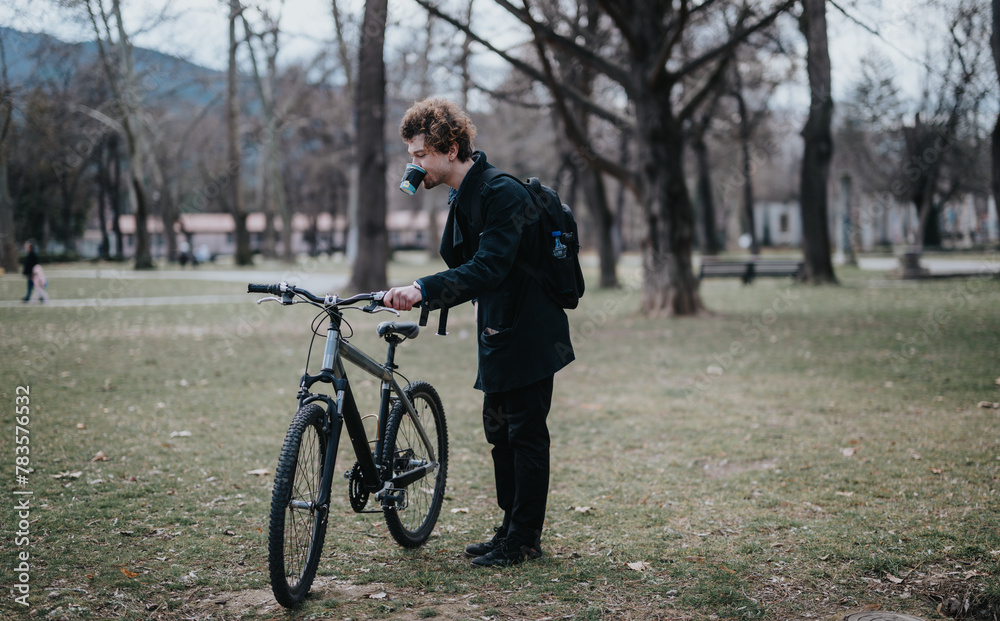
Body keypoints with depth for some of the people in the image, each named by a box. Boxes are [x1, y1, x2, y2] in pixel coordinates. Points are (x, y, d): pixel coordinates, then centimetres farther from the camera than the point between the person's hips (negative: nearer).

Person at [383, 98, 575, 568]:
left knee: (526, 436, 0)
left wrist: (423, 290, -41)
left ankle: (525, 539, 10)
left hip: (528, 335, -10)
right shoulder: (462, 198, 10)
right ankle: (510, 529, 25)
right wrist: (419, 301, 7)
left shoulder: (503, 194, -21)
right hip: (499, 335, 10)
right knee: (500, 435, 14)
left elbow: (488, 268, -33)